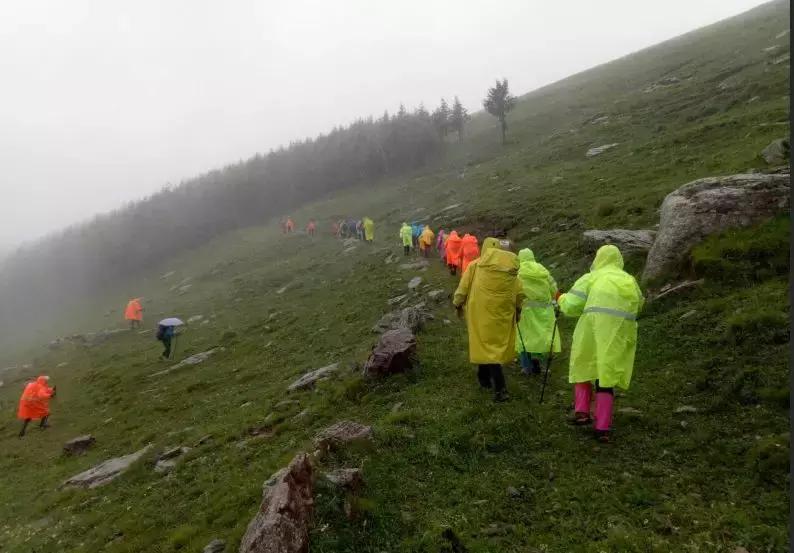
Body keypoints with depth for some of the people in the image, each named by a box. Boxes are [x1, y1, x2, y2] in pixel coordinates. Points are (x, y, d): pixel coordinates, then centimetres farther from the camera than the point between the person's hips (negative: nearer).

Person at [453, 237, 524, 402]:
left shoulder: (475, 265, -6)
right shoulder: (512, 269, 3)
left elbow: (462, 289, -4)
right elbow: (519, 294, 6)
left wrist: (458, 304, 12)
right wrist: (517, 310, 21)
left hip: (481, 314, -3)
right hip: (502, 315, 3)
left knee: (485, 346, 4)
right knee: (498, 346, 17)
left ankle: (500, 388, 3)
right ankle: (485, 378, 28)